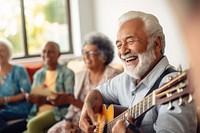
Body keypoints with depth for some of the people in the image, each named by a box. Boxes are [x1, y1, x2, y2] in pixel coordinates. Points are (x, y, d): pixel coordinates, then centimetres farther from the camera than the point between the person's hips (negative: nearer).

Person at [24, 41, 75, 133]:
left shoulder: (67, 73, 3)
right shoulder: (38, 74, 22)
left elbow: (70, 98, -7)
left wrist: (47, 100, -20)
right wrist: (31, 98, -4)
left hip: (58, 111, -5)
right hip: (38, 112, 5)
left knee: (33, 124, -31)